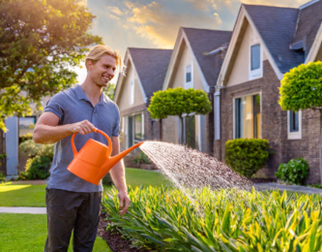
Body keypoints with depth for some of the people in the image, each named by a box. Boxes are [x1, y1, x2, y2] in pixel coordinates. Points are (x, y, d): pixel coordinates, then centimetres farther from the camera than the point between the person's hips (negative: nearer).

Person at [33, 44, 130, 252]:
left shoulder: (112, 109, 11)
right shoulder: (63, 100, -3)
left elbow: (114, 154, 13)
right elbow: (38, 134, -15)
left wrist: (122, 189, 3)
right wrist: (71, 127, -31)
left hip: (93, 190, 5)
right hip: (63, 188, -4)